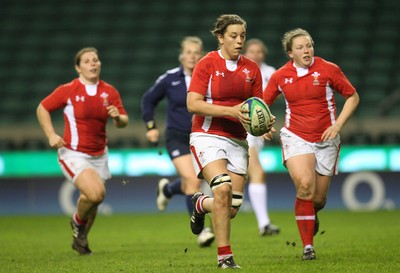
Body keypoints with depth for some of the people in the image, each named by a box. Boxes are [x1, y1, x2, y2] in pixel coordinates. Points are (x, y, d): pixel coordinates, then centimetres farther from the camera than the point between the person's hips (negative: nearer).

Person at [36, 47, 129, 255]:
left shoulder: (110, 92, 2)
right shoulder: (68, 90, -9)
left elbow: (123, 122, 4)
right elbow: (42, 108, 1)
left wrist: (118, 117, -20)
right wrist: (51, 135, -11)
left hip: (99, 155, 5)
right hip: (74, 154, -5)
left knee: (91, 201, 12)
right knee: (96, 193, -24)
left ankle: (80, 239, 38)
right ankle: (78, 221, 8)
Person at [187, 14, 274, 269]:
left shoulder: (251, 68, 7)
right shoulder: (207, 64, -6)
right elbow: (193, 104, -14)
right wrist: (231, 111, -22)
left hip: (237, 140, 5)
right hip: (208, 136, -5)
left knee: (232, 208, 0)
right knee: (222, 188, -27)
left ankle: (201, 204, 36)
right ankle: (225, 256, -17)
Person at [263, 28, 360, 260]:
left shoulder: (328, 69, -5)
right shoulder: (280, 76, 0)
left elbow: (353, 96, 2)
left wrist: (338, 124, -9)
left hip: (325, 140, 0)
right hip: (296, 137, 0)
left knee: (318, 199, 4)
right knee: (305, 185, -25)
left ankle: (312, 215, 45)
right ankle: (308, 246, -17)